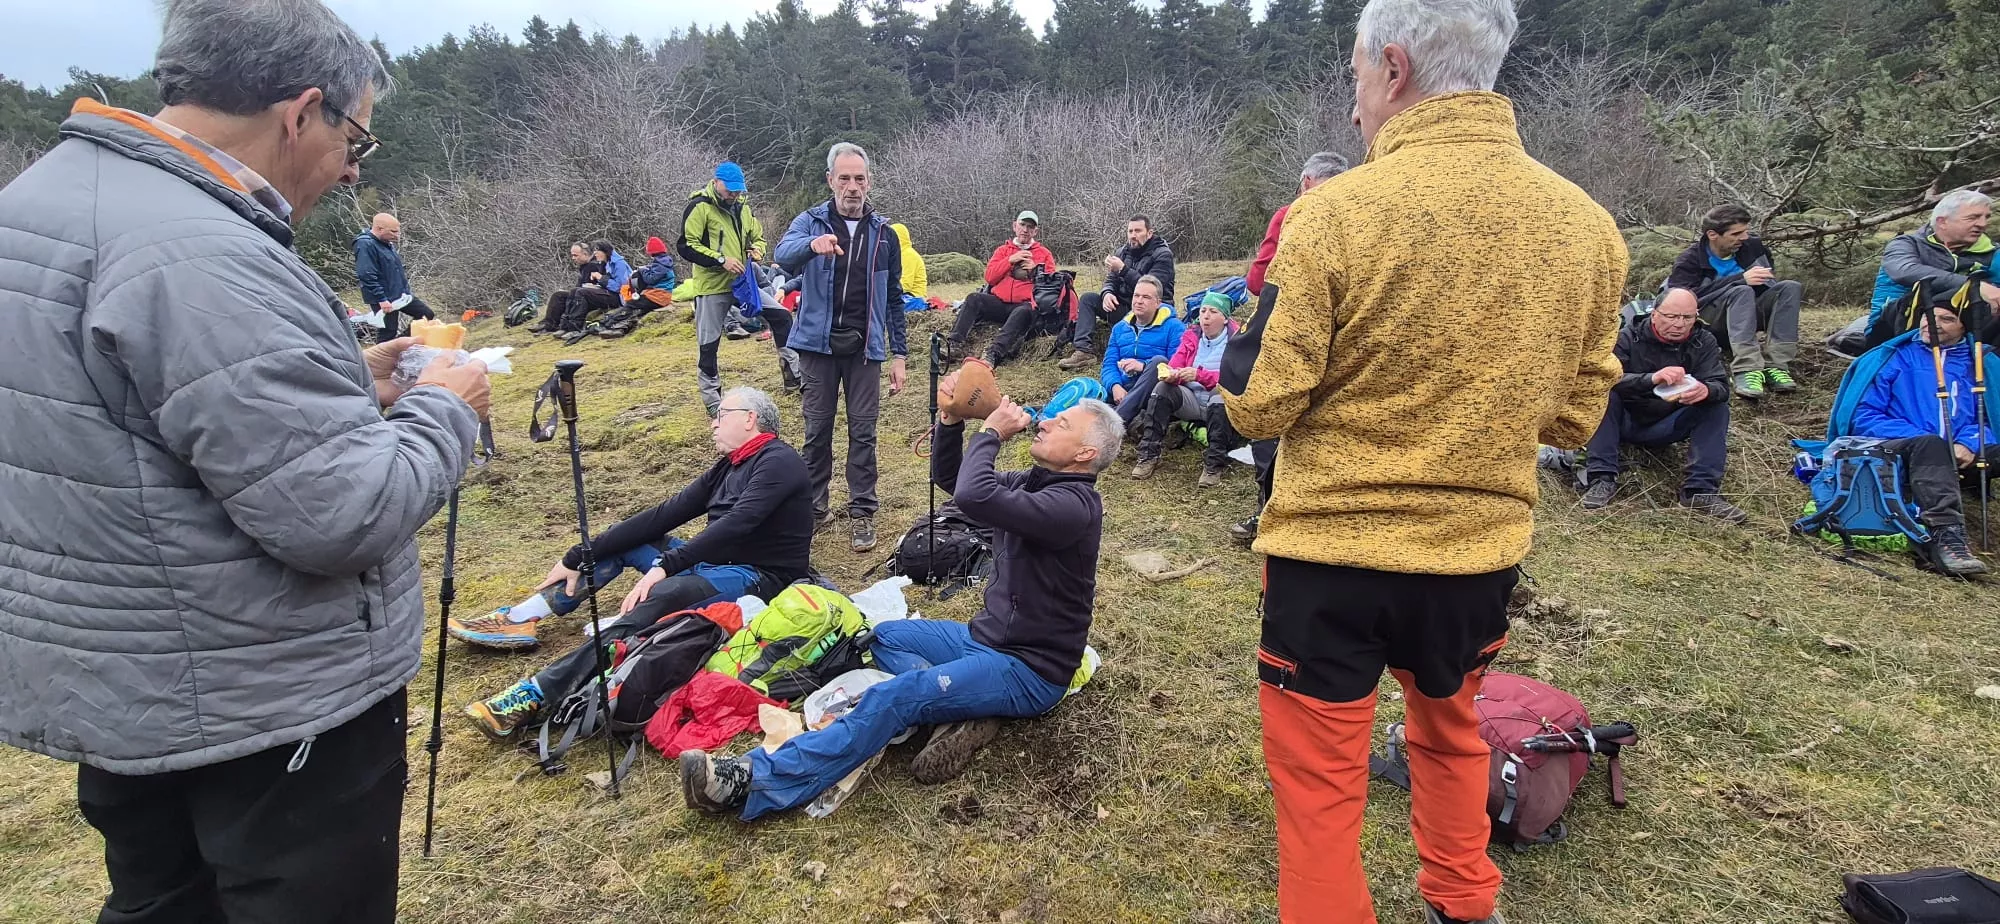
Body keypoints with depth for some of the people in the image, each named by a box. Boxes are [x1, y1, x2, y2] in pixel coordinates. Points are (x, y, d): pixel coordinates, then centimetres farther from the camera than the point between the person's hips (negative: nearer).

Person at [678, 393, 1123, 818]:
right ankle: (965, 711, -12)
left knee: (895, 697, -24)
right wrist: (951, 422, -6)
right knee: (886, 636, 11)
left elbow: (973, 496, -38)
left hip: (1030, 672, -10)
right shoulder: (1033, 483, 6)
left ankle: (754, 783, -24)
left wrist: (990, 433, -21)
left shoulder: (1073, 505, -25)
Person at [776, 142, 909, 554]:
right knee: (817, 430, 6)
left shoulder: (883, 233, 6)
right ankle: (815, 506, 20)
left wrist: (899, 354, 5)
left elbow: (893, 298, 10)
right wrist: (812, 244, -44)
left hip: (864, 348, 1)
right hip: (818, 343, -1)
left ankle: (861, 512, 12)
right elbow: (784, 256, -22)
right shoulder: (810, 222, 0)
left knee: (863, 432, 3)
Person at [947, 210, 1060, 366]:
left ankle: (994, 354, -54)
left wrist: (1035, 270, -4)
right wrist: (1010, 260, -2)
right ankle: (954, 345, -36)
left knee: (1024, 312, -38)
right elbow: (990, 277, 8)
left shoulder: (1044, 253, 17)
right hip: (999, 303, 3)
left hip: (1024, 305, -3)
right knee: (973, 299, -24)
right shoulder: (1003, 249, 21)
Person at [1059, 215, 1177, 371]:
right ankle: (1082, 351, -23)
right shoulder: (1123, 252, 10)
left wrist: (1123, 269, -26)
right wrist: (1107, 293, -16)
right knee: (1088, 299, -8)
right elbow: (1111, 280, 10)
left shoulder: (1163, 254, -10)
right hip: (1125, 306, 7)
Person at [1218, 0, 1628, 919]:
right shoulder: (1587, 224, -2)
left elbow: (1258, 405, -13)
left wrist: (1235, 344, 7)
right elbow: (1574, 416, 6)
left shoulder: (1336, 212, -17)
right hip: (1480, 553, 6)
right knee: (1451, 732, 30)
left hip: (1330, 554, -5)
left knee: (1319, 779, 12)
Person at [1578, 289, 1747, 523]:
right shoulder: (1628, 337, -10)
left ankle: (1702, 491, -22)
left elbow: (1722, 386, -13)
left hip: (1666, 428, 3)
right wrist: (1651, 379, -45)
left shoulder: (1704, 342, -1)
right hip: (1625, 422, -3)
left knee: (1717, 407, -17)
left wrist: (1706, 390, -39)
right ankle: (1601, 479, -33)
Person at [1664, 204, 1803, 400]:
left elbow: (1771, 283, 21)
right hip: (1710, 322, -5)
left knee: (1790, 287, -17)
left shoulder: (1753, 247, 5)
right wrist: (1740, 279, -32)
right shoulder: (1689, 260, -10)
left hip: (1751, 314, 6)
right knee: (1741, 291, -31)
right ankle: (1746, 370, -46)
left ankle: (1775, 365, -30)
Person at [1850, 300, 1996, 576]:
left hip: (1955, 459, 3)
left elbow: (1992, 419, 9)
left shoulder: (1983, 362, 20)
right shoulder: (1896, 357, 12)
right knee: (1930, 444, -36)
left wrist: (1969, 443, -14)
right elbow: (1865, 417, 3)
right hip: (1895, 451, -3)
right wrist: (1920, 437, -12)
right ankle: (1946, 535, -51)